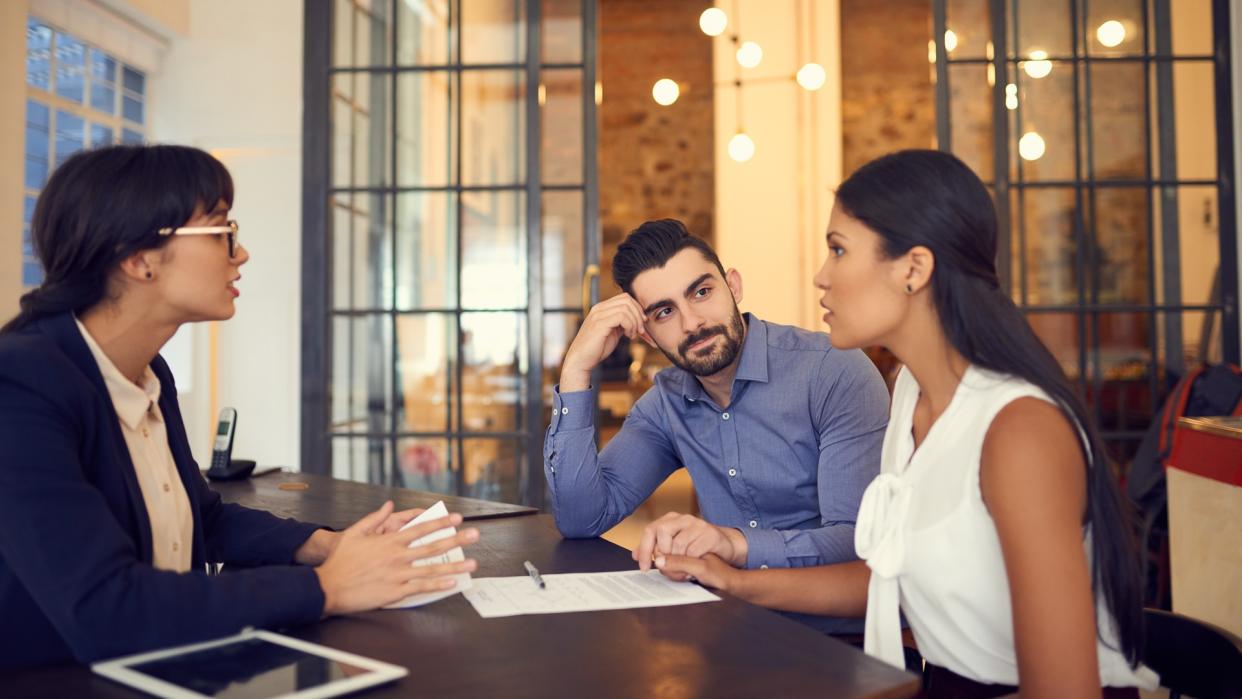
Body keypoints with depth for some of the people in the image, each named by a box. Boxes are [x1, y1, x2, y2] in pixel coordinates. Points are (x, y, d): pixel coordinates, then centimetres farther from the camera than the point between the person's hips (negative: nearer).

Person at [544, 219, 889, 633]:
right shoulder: (667, 403, 5)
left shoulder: (835, 373, -15)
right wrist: (577, 369, -7)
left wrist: (738, 544, -37)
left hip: (849, 637, -4)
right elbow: (583, 519, -2)